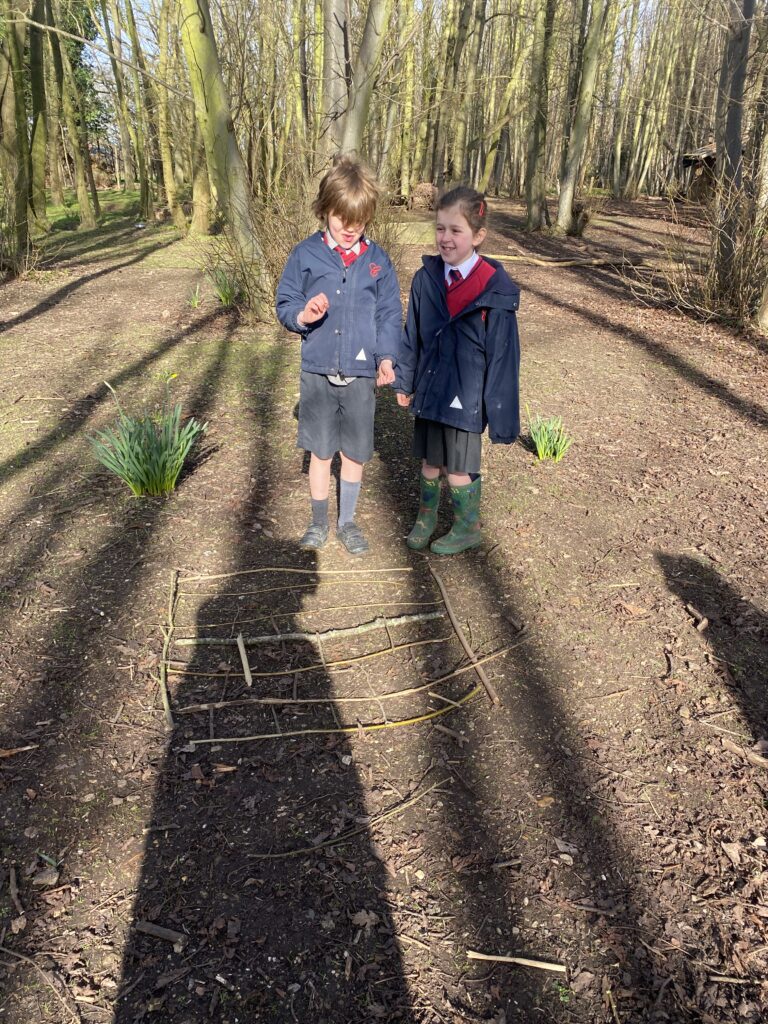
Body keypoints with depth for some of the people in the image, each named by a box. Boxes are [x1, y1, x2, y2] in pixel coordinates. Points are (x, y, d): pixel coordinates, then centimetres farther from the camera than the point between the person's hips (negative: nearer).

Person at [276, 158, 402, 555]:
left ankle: (347, 521, 29)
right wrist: (302, 316, -21)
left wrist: (387, 357, -10)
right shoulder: (306, 254, -2)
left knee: (355, 453, 10)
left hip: (362, 373, 1)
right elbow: (284, 304, 2)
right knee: (320, 451, 11)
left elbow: (390, 313, 4)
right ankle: (319, 521, 29)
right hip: (318, 371, -1)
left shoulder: (377, 259, 2)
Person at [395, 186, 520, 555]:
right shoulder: (426, 279, -2)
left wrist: (501, 414, -10)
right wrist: (405, 382, 14)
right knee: (429, 460, 18)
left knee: (459, 468, 9)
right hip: (429, 390, 4)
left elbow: (503, 355, -11)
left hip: (465, 396, -4)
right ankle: (426, 517, 40)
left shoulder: (494, 289, -14)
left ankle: (468, 528, 32)